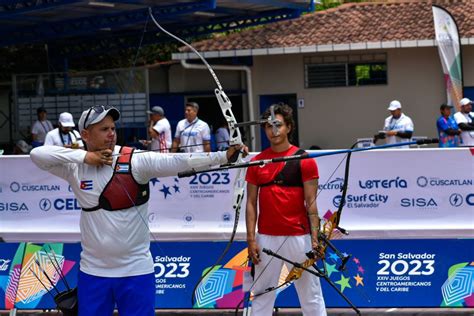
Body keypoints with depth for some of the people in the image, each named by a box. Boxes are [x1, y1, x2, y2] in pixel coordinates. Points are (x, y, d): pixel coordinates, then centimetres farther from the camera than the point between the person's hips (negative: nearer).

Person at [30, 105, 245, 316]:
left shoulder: (136, 160, -9)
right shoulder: (76, 167, 0)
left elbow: (178, 162, -19)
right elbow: (37, 154, -7)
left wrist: (224, 156, -32)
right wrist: (84, 157, -14)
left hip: (136, 270, -2)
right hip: (92, 270, 2)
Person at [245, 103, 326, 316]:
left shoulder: (304, 160, -2)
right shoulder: (257, 162, 6)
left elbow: (311, 202, -4)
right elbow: (251, 203, 6)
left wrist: (315, 237, -12)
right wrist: (251, 239, -1)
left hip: (298, 236, -3)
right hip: (266, 238, 3)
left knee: (310, 294, 3)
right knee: (261, 295, 6)